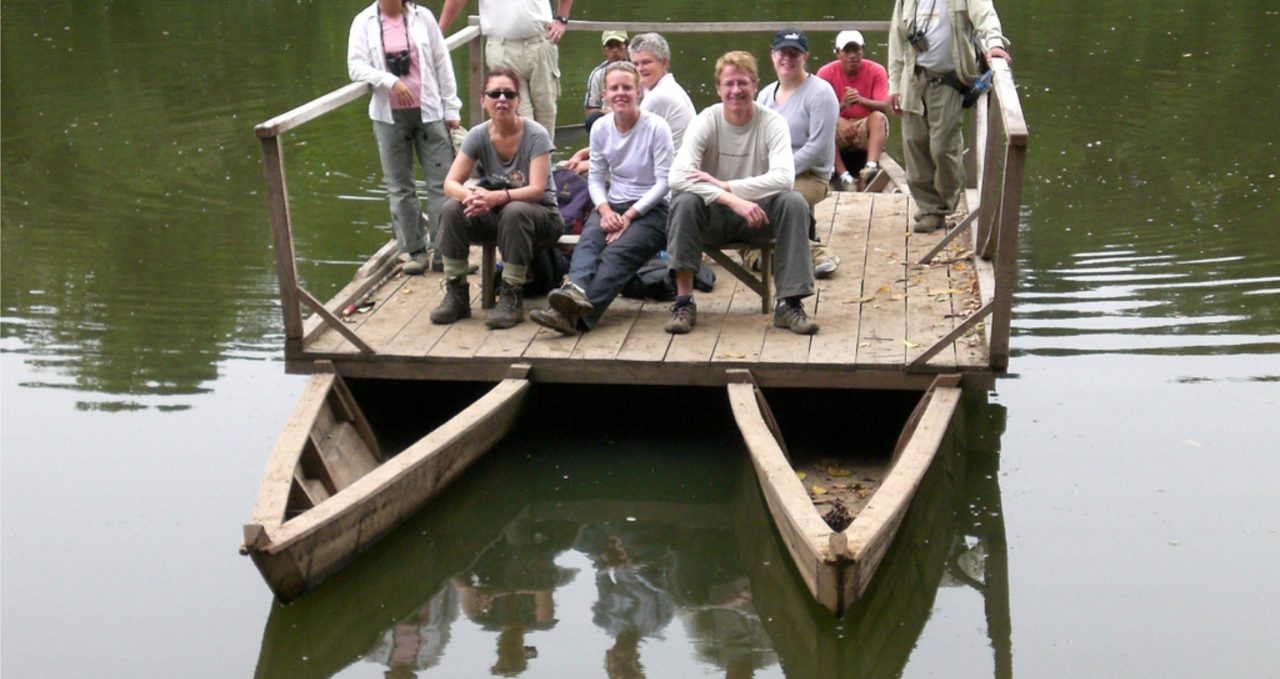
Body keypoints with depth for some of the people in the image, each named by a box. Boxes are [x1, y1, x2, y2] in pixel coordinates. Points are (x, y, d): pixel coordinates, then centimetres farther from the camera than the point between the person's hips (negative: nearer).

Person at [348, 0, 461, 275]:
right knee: (399, 186, 5)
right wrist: (390, 81, -22)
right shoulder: (364, 22, 1)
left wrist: (451, 108, 2)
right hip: (389, 116, 0)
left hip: (428, 111, 0)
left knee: (441, 180, -3)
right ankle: (414, 250, 13)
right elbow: (356, 66, -6)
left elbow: (442, 63, 4)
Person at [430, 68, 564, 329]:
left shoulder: (535, 135, -16)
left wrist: (495, 198, -40)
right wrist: (471, 196, -35)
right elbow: (451, 183, -11)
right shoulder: (478, 136, -5)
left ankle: (511, 298, -25)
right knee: (452, 208, -22)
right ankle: (456, 293, -13)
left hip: (540, 214, -4)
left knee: (514, 212, -37)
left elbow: (537, 189, -25)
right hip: (495, 214, 4)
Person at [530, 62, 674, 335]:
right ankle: (577, 290, -60)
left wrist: (630, 215, -17)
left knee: (617, 253, -32)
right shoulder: (600, 128, 6)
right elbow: (595, 177, 10)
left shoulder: (656, 128, -8)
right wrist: (605, 210, -10)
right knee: (588, 241, -30)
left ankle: (574, 313, -54)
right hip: (612, 205, 5)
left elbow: (663, 183, -9)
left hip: (651, 209, -5)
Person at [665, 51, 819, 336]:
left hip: (758, 215, 0)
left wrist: (724, 186, -30)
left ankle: (789, 304, -22)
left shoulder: (772, 123, -9)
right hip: (713, 216, 0)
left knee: (794, 202, -28)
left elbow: (784, 178, -25)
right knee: (684, 202, -31)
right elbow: (678, 176, -26)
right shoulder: (705, 122, -10)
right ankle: (684, 302, -24)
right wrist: (733, 200, -37)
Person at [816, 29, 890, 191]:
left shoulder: (876, 71, -6)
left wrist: (861, 100, -35)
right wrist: (842, 105, -33)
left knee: (878, 117, -30)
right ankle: (844, 177, -40)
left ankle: (871, 167, -50)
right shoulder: (826, 73, -6)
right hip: (838, 127, 0)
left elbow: (884, 107, -15)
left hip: (866, 129, 0)